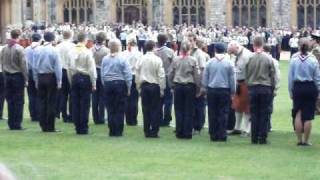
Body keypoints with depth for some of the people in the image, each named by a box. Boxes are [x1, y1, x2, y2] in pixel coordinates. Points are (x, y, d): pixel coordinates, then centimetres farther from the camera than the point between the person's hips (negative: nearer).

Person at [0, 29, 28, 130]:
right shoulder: (19, 49, -12)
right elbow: (23, 65, -11)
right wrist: (25, 79, -6)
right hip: (18, 76, -5)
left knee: (10, 101, 9)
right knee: (18, 101, -1)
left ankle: (11, 124, 10)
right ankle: (17, 124, -3)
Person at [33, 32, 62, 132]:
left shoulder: (37, 50, 1)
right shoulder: (54, 51, -10)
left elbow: (35, 66, 5)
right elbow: (58, 67, -10)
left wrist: (36, 80, 12)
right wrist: (59, 81, -5)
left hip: (40, 78, 4)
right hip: (51, 77, -4)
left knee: (42, 102, 10)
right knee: (51, 102, 1)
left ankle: (43, 126, 11)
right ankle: (50, 127, 1)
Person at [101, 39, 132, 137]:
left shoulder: (105, 59, 0)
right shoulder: (122, 59, -10)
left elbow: (102, 74, 5)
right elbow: (127, 75, -7)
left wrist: (104, 85, 14)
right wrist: (128, 88, 2)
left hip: (107, 84, 3)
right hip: (120, 84, -3)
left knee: (110, 109, 9)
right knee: (119, 109, 3)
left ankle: (112, 131, 10)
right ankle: (118, 131, 2)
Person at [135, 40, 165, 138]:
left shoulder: (141, 59, -2)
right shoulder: (157, 60, -10)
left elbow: (137, 74, 3)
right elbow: (161, 75, -9)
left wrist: (139, 87, 12)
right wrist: (162, 89, -1)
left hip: (144, 86, 3)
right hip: (155, 86, -3)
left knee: (146, 109, 8)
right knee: (155, 109, 3)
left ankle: (147, 131, 10)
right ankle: (154, 131, 1)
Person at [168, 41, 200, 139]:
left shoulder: (175, 60, -3)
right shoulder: (193, 60, -7)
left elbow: (170, 74, 1)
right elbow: (197, 75, -6)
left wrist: (172, 85, 13)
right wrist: (198, 87, 3)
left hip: (178, 86, 2)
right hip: (190, 86, -1)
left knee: (179, 110, 8)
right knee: (189, 111, 4)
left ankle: (179, 132, 8)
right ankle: (187, 133, 4)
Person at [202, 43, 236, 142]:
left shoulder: (209, 62, -1)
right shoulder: (229, 63, -4)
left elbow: (204, 79, 4)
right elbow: (232, 79, 0)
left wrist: (206, 88, 16)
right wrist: (233, 91, 9)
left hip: (211, 90, 1)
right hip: (225, 90, -1)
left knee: (212, 113, 6)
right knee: (223, 113, 2)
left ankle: (213, 135, 7)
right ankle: (222, 135, -2)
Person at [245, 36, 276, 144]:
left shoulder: (249, 58, -5)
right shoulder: (268, 58, -6)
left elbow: (246, 75, 2)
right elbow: (273, 75, 0)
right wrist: (272, 88, 11)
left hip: (253, 88, 1)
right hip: (266, 88, -1)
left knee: (254, 114, 7)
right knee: (264, 114, 4)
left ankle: (254, 138, 8)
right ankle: (263, 138, 3)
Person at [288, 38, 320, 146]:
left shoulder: (294, 59, -4)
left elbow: (290, 77, 1)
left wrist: (291, 91, 9)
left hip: (297, 88, 1)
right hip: (310, 88, -1)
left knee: (298, 114, 9)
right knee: (308, 116, 4)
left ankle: (299, 140, 10)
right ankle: (306, 140, 8)